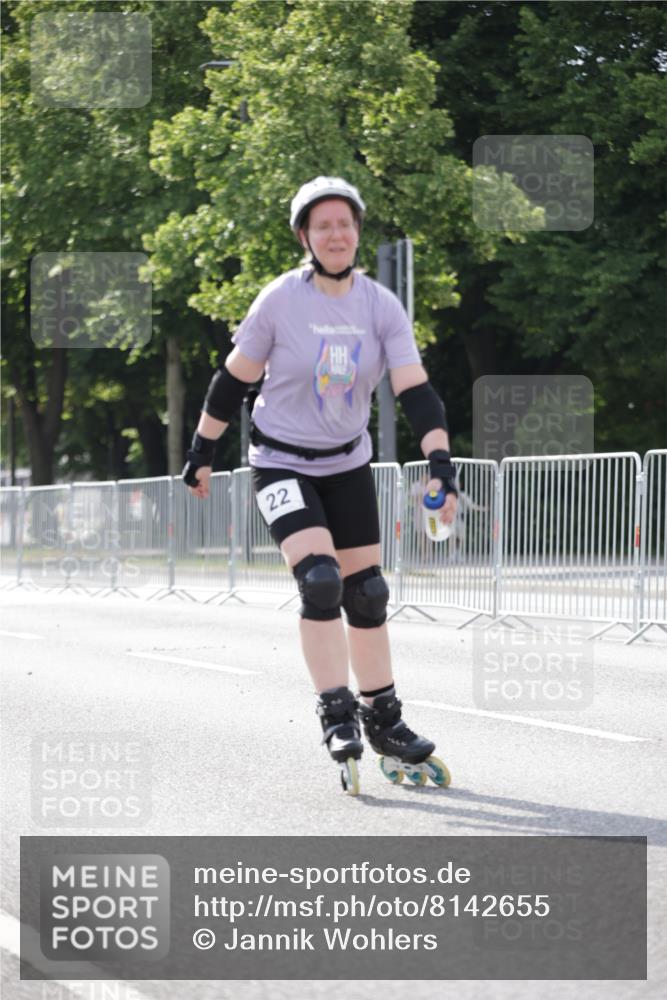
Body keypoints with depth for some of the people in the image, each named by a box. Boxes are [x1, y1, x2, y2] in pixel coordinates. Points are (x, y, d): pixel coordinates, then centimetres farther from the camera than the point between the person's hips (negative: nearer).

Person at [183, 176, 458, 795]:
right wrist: (202, 452, 0)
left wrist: (440, 461, -26)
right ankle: (336, 715, -12)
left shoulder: (381, 306, -8)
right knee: (320, 580, -21)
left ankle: (382, 720, 20)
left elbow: (415, 391, -14)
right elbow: (233, 379, -6)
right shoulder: (280, 301, -16)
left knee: (367, 592, 7)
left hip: (347, 464, 4)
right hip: (281, 463, -4)